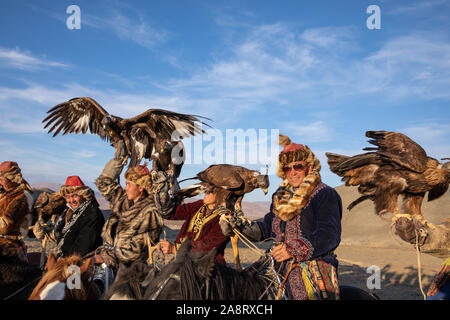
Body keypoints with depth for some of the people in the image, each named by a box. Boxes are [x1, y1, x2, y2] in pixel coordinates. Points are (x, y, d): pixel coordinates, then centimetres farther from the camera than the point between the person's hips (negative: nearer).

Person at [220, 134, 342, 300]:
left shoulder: (325, 195, -5)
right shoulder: (281, 196, 18)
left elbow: (330, 235, -16)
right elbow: (267, 227, 21)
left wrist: (295, 249, -25)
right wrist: (239, 226, 5)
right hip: (280, 267, 6)